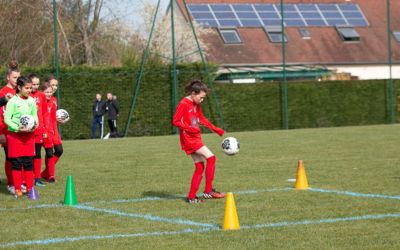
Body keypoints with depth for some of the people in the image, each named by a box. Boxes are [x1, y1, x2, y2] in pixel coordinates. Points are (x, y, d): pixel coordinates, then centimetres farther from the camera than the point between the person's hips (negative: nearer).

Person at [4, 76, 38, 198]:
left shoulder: (32, 101, 6)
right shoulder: (13, 101, -9)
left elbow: (35, 115, 14)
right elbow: (6, 118, -10)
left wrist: (35, 125, -6)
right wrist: (18, 128, -20)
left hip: (29, 135, 4)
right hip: (15, 135, -4)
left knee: (29, 162, 6)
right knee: (16, 162, 0)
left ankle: (29, 187, 14)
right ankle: (17, 189, 6)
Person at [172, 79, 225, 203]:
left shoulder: (195, 104, 13)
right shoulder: (183, 104, -14)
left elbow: (202, 119, 24)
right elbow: (175, 121, -17)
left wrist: (215, 129, 20)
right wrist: (190, 128, -25)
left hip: (195, 138, 9)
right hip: (188, 139, -9)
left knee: (199, 167, 8)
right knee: (211, 157, -16)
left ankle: (192, 197, 12)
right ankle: (208, 191, -12)